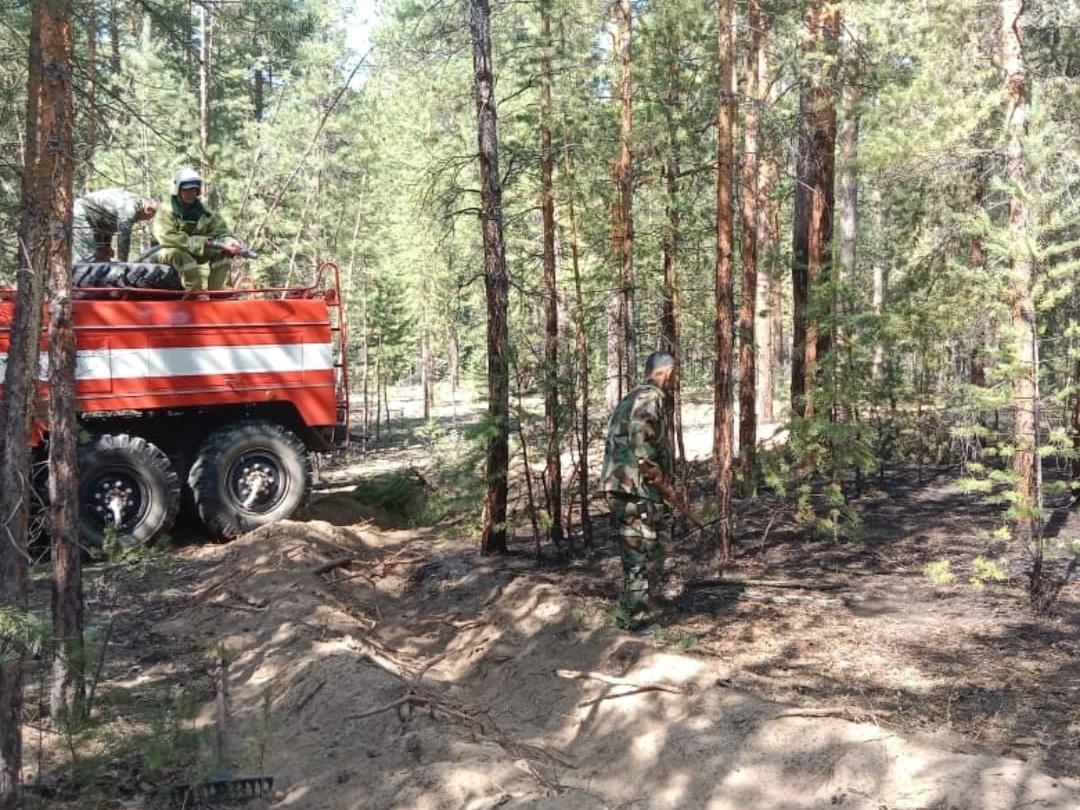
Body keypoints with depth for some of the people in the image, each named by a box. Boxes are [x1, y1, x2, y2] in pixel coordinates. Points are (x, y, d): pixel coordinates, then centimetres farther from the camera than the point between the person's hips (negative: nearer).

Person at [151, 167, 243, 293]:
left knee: (223, 250, -14)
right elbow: (166, 238, -28)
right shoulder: (165, 211, -13)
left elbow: (221, 231, -7)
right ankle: (195, 291, -47)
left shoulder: (205, 213, 2)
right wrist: (198, 242, -33)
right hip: (166, 254, -5)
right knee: (178, 253, -39)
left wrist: (229, 241, -33)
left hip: (194, 255, 6)